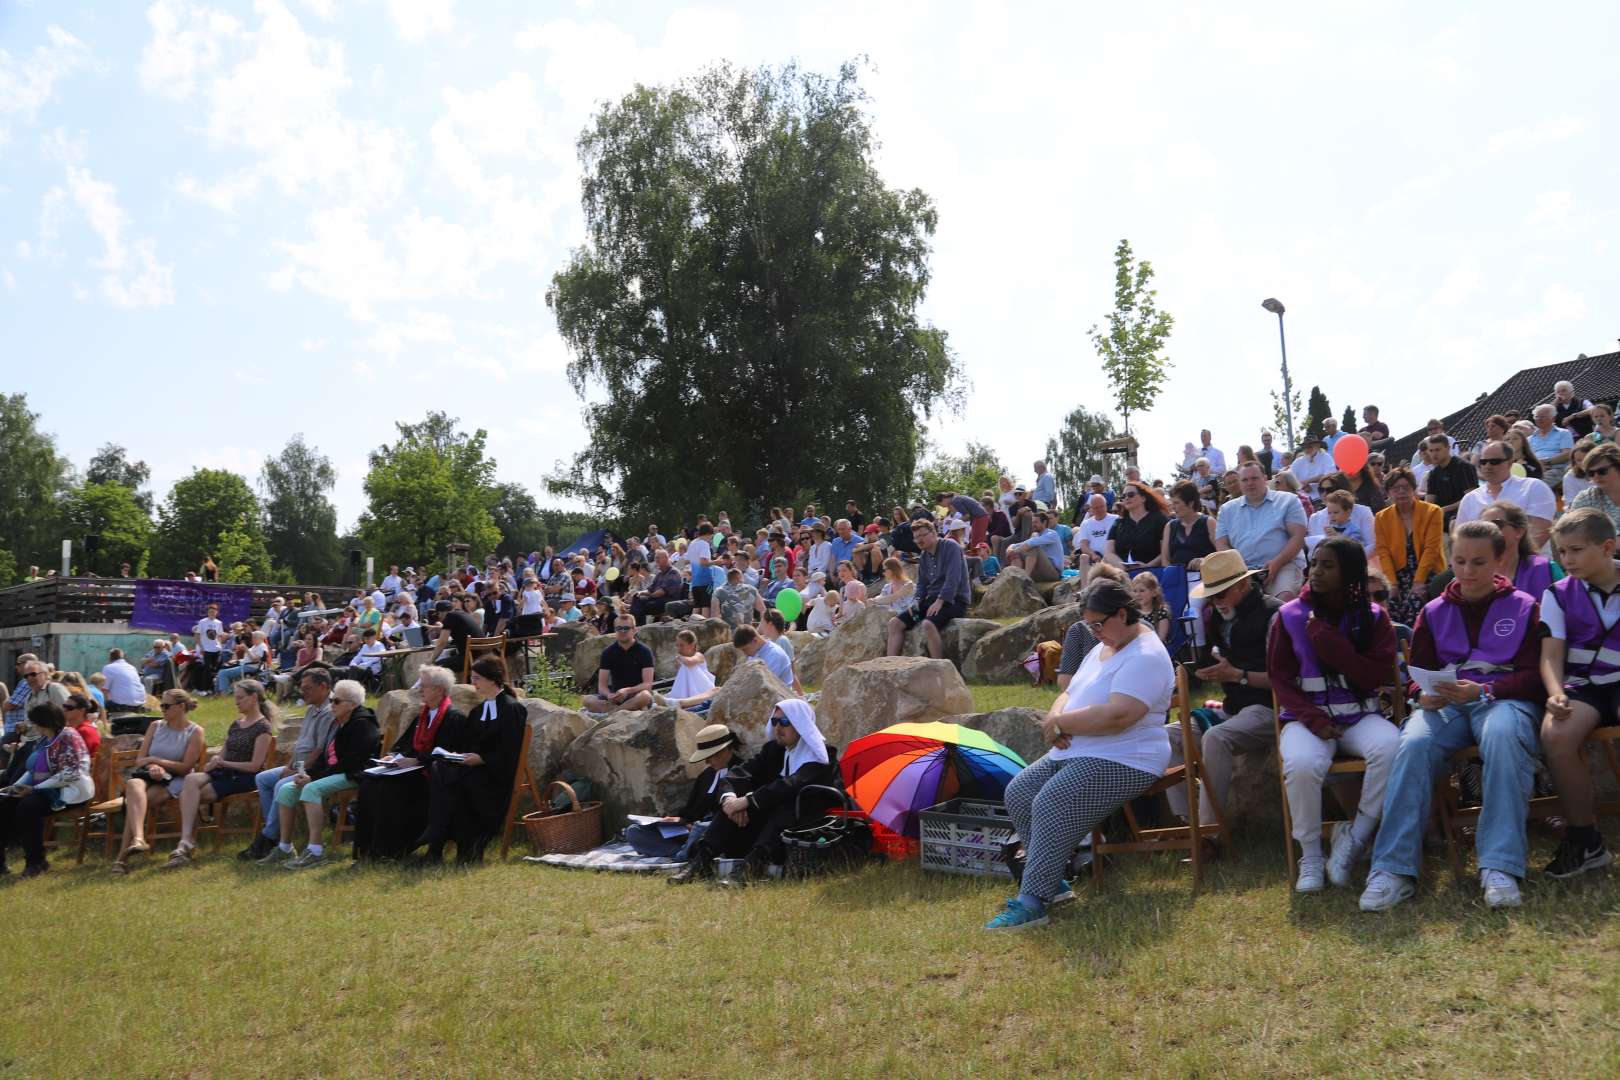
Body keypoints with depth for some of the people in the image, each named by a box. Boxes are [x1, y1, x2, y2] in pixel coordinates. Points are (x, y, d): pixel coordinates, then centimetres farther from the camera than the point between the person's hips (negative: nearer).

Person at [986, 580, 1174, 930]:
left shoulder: (1145, 657, -17)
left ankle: (1032, 901, -23)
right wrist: (1055, 716, -5)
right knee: (1018, 793, 2)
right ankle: (1050, 879, 7)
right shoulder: (1102, 648, 16)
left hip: (1122, 762, -11)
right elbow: (1070, 694, 20)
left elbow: (1117, 715, -29)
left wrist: (1059, 721, -18)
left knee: (1050, 806, -28)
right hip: (1076, 754, 11)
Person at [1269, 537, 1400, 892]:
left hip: (1360, 716, 1)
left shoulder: (1373, 617, 7)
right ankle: (1310, 857, -11)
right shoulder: (1290, 616, 5)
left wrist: (1327, 640, -13)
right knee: (1302, 765, -34)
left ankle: (1355, 836, -14)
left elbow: (1379, 676, -3)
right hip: (1307, 716, -1)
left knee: (1390, 747, -33)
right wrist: (1313, 719, -14)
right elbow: (1280, 679, 3)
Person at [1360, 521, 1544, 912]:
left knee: (1502, 736, -40)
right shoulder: (1434, 612, 19)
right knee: (1414, 744, -33)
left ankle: (1501, 866, -38)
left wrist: (1483, 690, -17)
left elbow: (1533, 674, 3)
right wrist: (1425, 695, -9)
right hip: (1446, 701, 2)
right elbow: (1418, 672, 17)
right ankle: (1394, 869, -35)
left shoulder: (1524, 607, 12)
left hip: (1505, 699, -2)